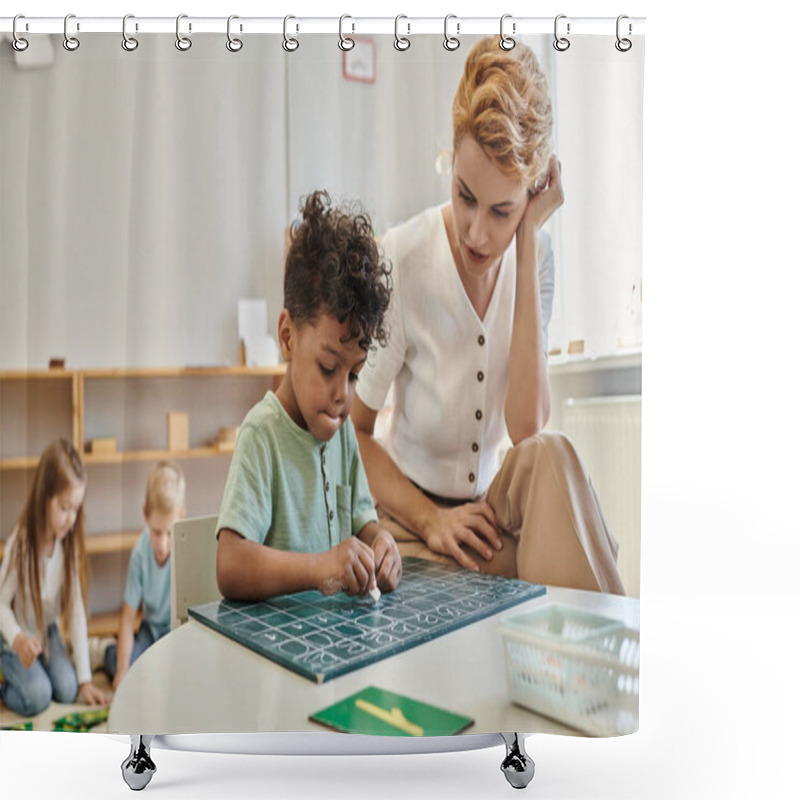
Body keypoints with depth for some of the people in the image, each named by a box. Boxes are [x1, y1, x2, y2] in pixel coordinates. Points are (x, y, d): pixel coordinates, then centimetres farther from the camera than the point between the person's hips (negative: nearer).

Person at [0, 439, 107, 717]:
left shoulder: (69, 542, -13)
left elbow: (76, 609, -11)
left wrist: (85, 679, -11)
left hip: (48, 630, 4)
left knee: (68, 689, -11)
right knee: (37, 697, -19)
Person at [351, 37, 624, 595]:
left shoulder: (534, 255, -7)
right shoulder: (401, 261, -19)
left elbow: (527, 429, -21)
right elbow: (353, 430, -8)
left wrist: (528, 242, -22)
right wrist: (429, 519, -21)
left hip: (493, 508, 3)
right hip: (409, 515, -3)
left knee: (549, 456, -29)